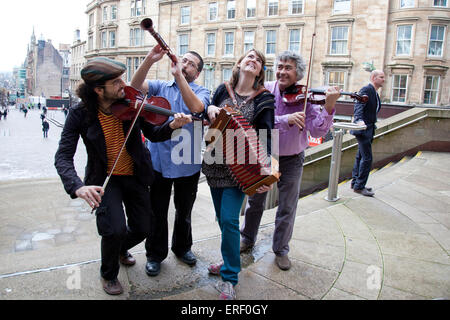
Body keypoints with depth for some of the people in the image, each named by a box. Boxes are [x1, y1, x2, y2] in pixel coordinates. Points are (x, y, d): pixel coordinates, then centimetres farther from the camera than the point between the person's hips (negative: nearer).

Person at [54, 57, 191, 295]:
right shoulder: (80, 114, -15)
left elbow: (153, 135, -6)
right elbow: (63, 157, -19)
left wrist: (172, 125, -28)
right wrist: (78, 187, -37)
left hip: (135, 177, 3)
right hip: (104, 179, -2)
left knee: (142, 229, 5)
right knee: (114, 229, -21)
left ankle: (120, 248, 44)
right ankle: (108, 274, 13)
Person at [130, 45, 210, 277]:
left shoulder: (201, 91, 2)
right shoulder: (161, 87, 7)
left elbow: (196, 107, -21)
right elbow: (136, 85, -11)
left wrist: (179, 75, -24)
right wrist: (150, 59, -24)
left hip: (188, 164, 0)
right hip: (159, 160, 1)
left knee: (184, 211, 17)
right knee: (157, 212, 10)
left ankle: (182, 247, 40)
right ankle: (155, 254, 29)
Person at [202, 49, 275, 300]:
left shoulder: (264, 99, -4)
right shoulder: (223, 90, 6)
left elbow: (265, 136, -9)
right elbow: (210, 122, 16)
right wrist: (210, 109, -8)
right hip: (216, 163, 4)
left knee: (229, 219, -10)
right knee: (222, 217, 14)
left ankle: (230, 279, 7)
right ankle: (230, 260, 36)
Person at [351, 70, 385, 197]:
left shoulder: (375, 93, 18)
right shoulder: (366, 90, -12)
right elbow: (358, 106, -24)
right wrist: (359, 120, -41)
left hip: (368, 129, 10)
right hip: (363, 129, -10)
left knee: (361, 157, 15)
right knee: (367, 157, -9)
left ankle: (355, 182, 25)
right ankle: (359, 186, -2)